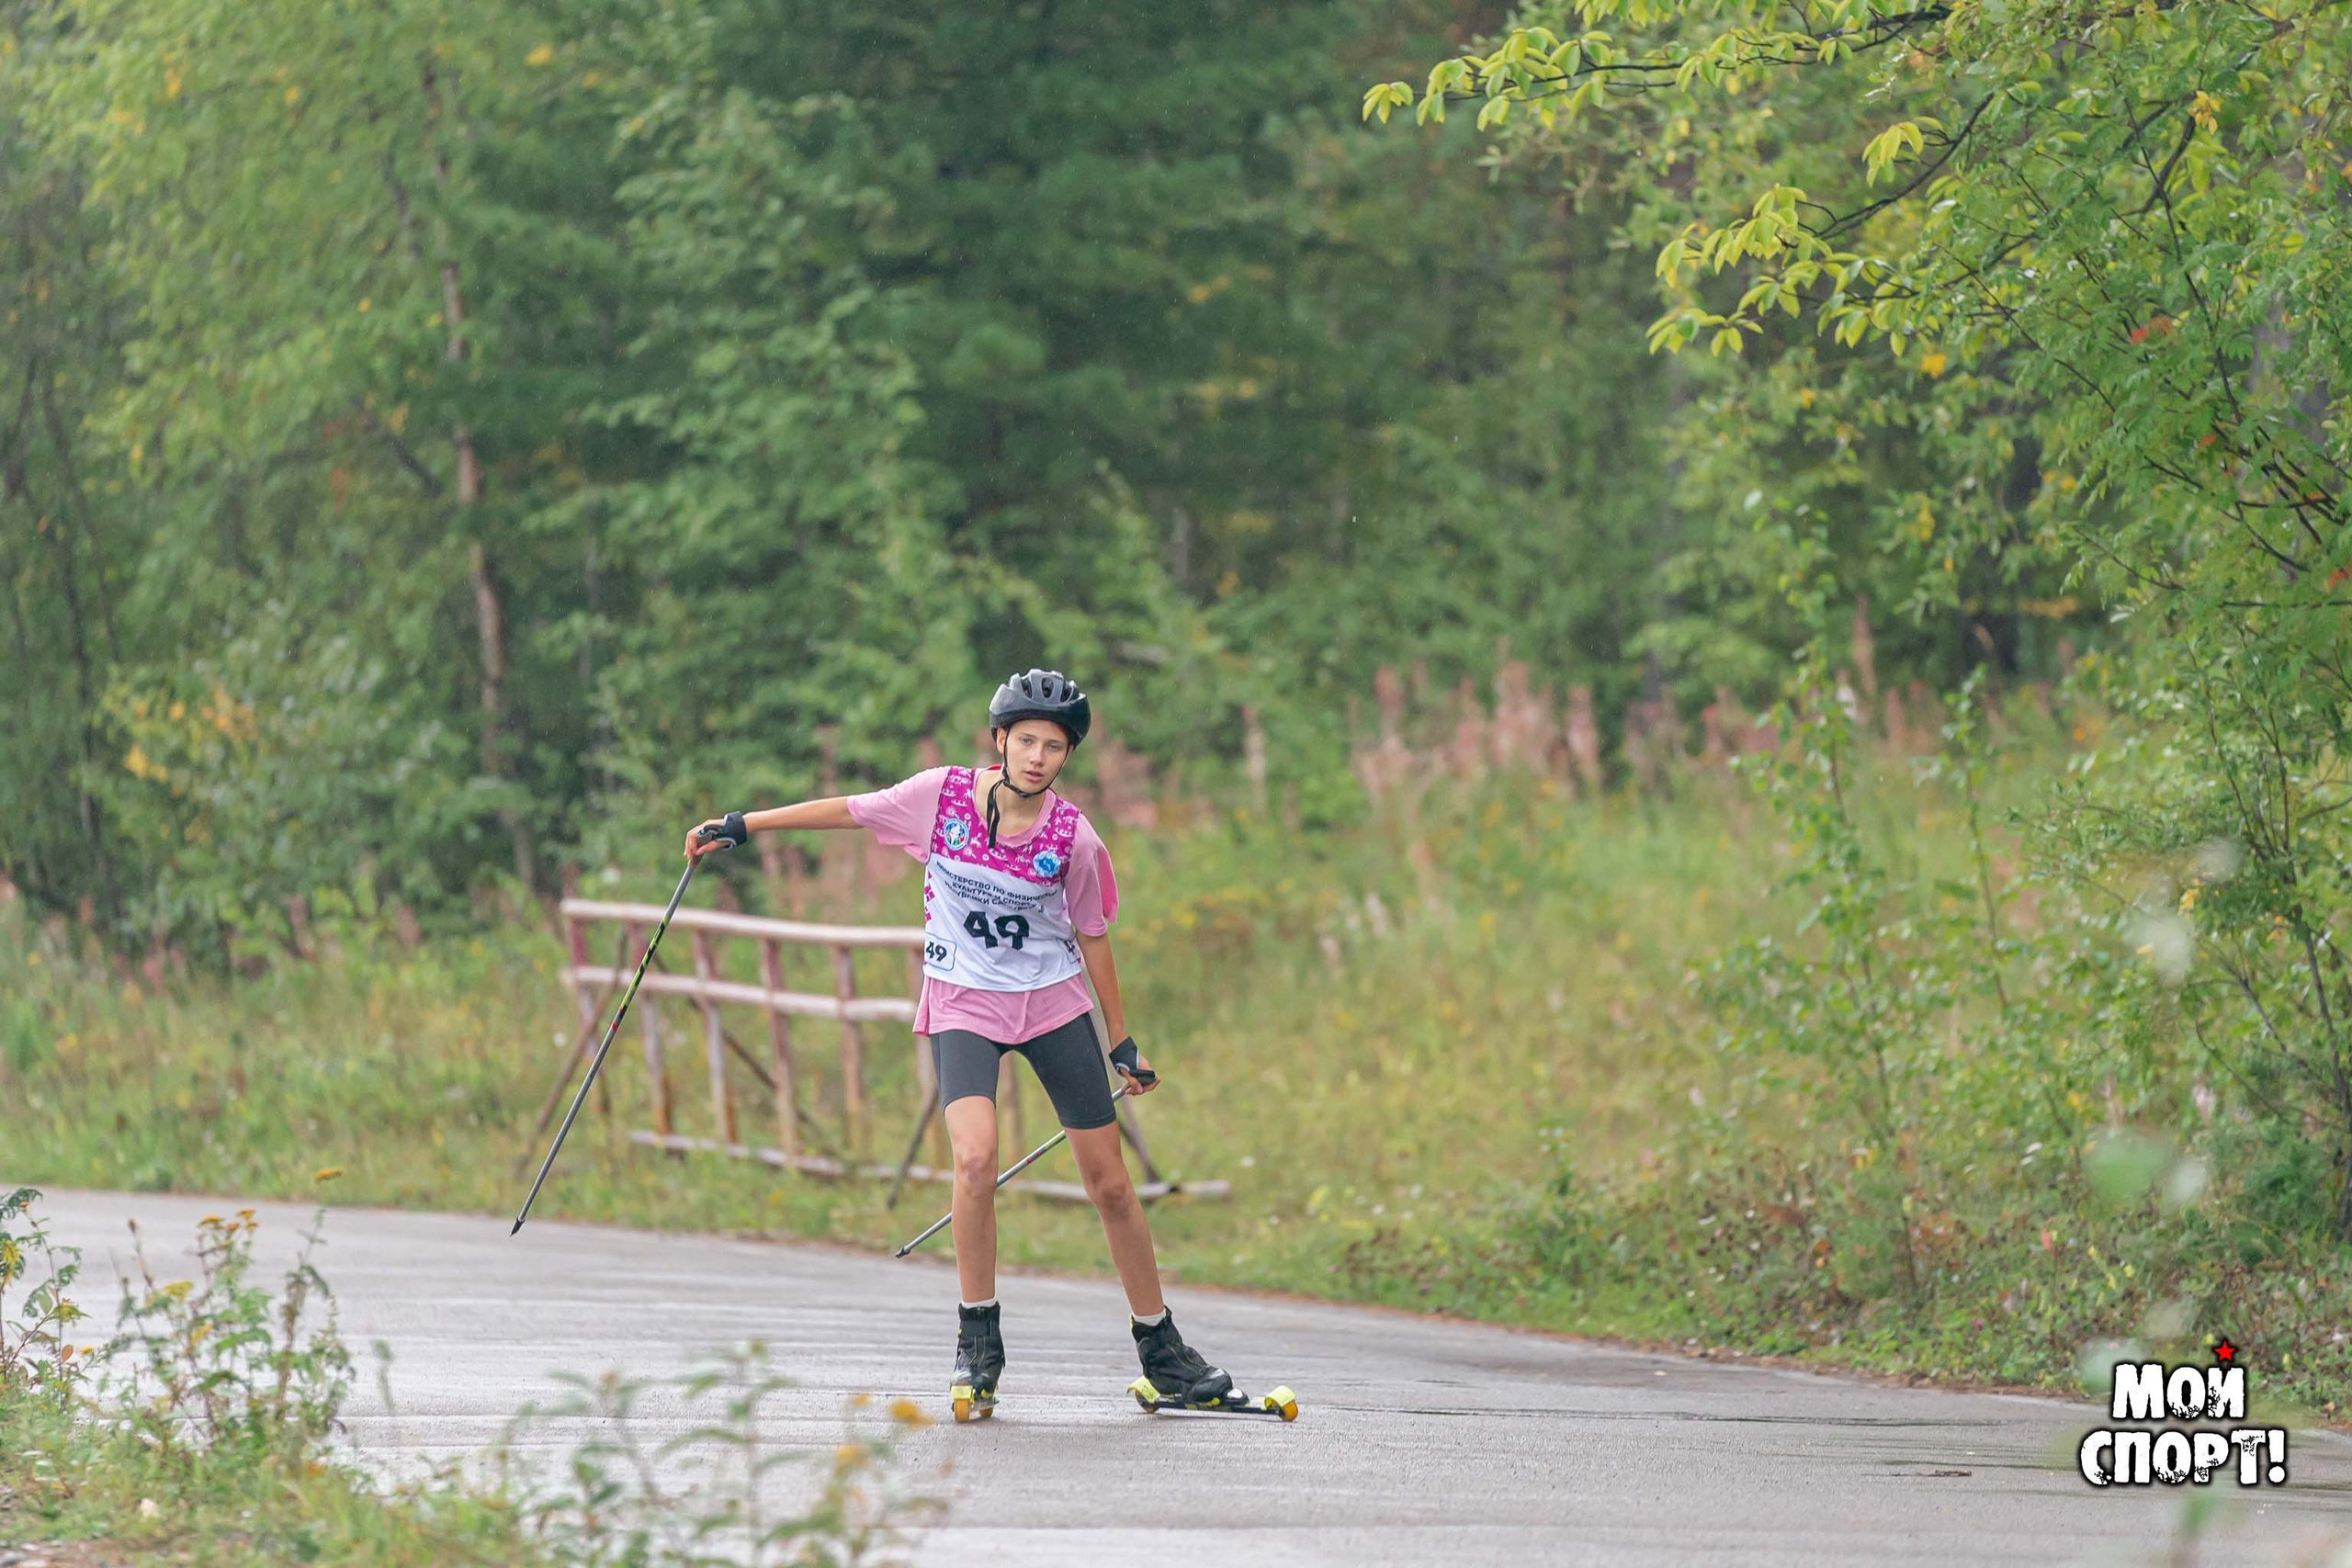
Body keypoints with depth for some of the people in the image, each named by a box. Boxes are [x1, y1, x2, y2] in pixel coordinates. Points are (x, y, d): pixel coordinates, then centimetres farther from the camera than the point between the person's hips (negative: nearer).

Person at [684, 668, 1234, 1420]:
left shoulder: (1073, 838, -10)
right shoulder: (942, 795, -11)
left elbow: (1092, 936, 4)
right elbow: (847, 812, 3)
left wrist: (1122, 1042, 10)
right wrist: (741, 825, 8)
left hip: (1054, 1004, 1)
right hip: (963, 1005, -1)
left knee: (1109, 1184, 3)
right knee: (976, 1158, -24)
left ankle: (1161, 1350, 19)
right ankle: (978, 1344, -8)